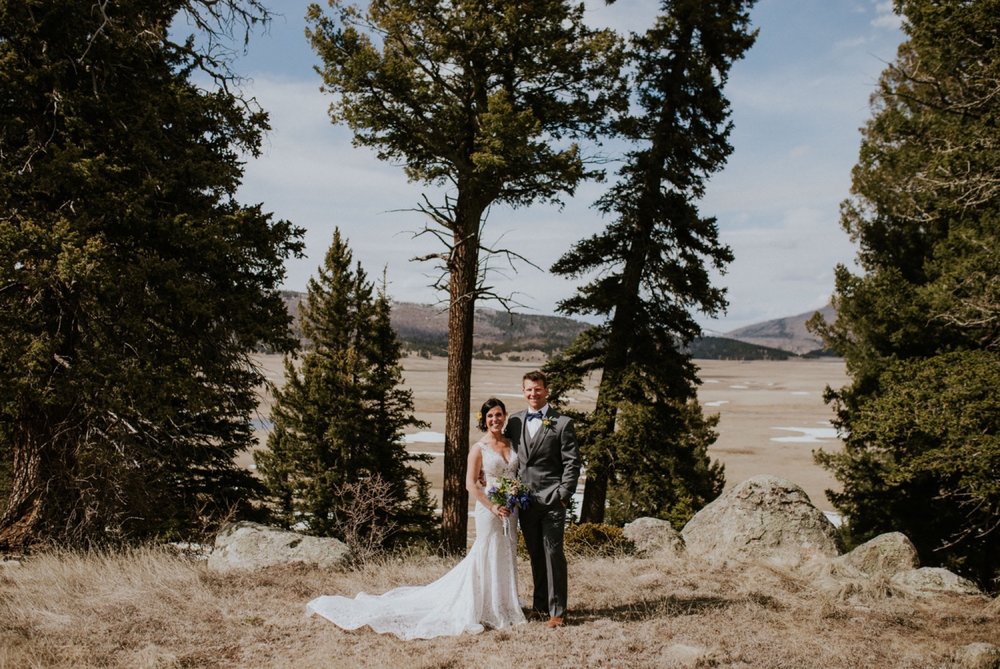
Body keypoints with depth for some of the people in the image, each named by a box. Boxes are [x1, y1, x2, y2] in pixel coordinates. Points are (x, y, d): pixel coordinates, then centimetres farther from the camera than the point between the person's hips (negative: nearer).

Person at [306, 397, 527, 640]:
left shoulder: (511, 444, 9)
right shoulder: (478, 448, -6)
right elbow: (471, 484, -10)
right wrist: (493, 507, -17)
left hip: (511, 510, 5)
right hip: (489, 509, -5)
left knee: (506, 556, 11)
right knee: (487, 557, -1)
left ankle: (502, 607, 23)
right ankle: (486, 610, 10)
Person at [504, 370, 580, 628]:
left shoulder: (562, 423, -2)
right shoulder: (514, 421, 10)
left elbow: (572, 463, -4)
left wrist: (563, 496, -11)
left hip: (551, 500, -4)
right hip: (525, 499, 4)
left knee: (553, 553, -5)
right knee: (535, 555, 12)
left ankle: (557, 610, 1)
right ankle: (539, 604, 22)